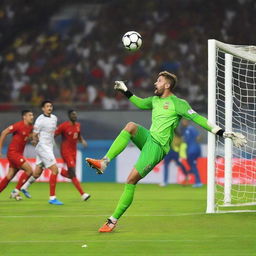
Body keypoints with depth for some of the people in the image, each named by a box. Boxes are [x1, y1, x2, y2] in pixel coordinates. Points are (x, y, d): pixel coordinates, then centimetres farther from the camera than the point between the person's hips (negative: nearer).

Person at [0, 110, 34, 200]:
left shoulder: (30, 127, 8)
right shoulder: (19, 125, -14)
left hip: (19, 154, 8)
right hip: (13, 152, -8)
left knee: (9, 176, 9)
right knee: (29, 170, -13)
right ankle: (16, 191, -6)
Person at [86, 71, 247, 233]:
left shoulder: (177, 103, -7)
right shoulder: (155, 100, 18)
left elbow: (197, 118, -12)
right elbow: (141, 103, 39)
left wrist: (223, 133, -19)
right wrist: (125, 91, 36)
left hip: (158, 147, -7)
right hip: (148, 138, 7)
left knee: (131, 180, -13)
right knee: (131, 126, -24)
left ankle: (113, 221, -7)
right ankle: (104, 163, -31)